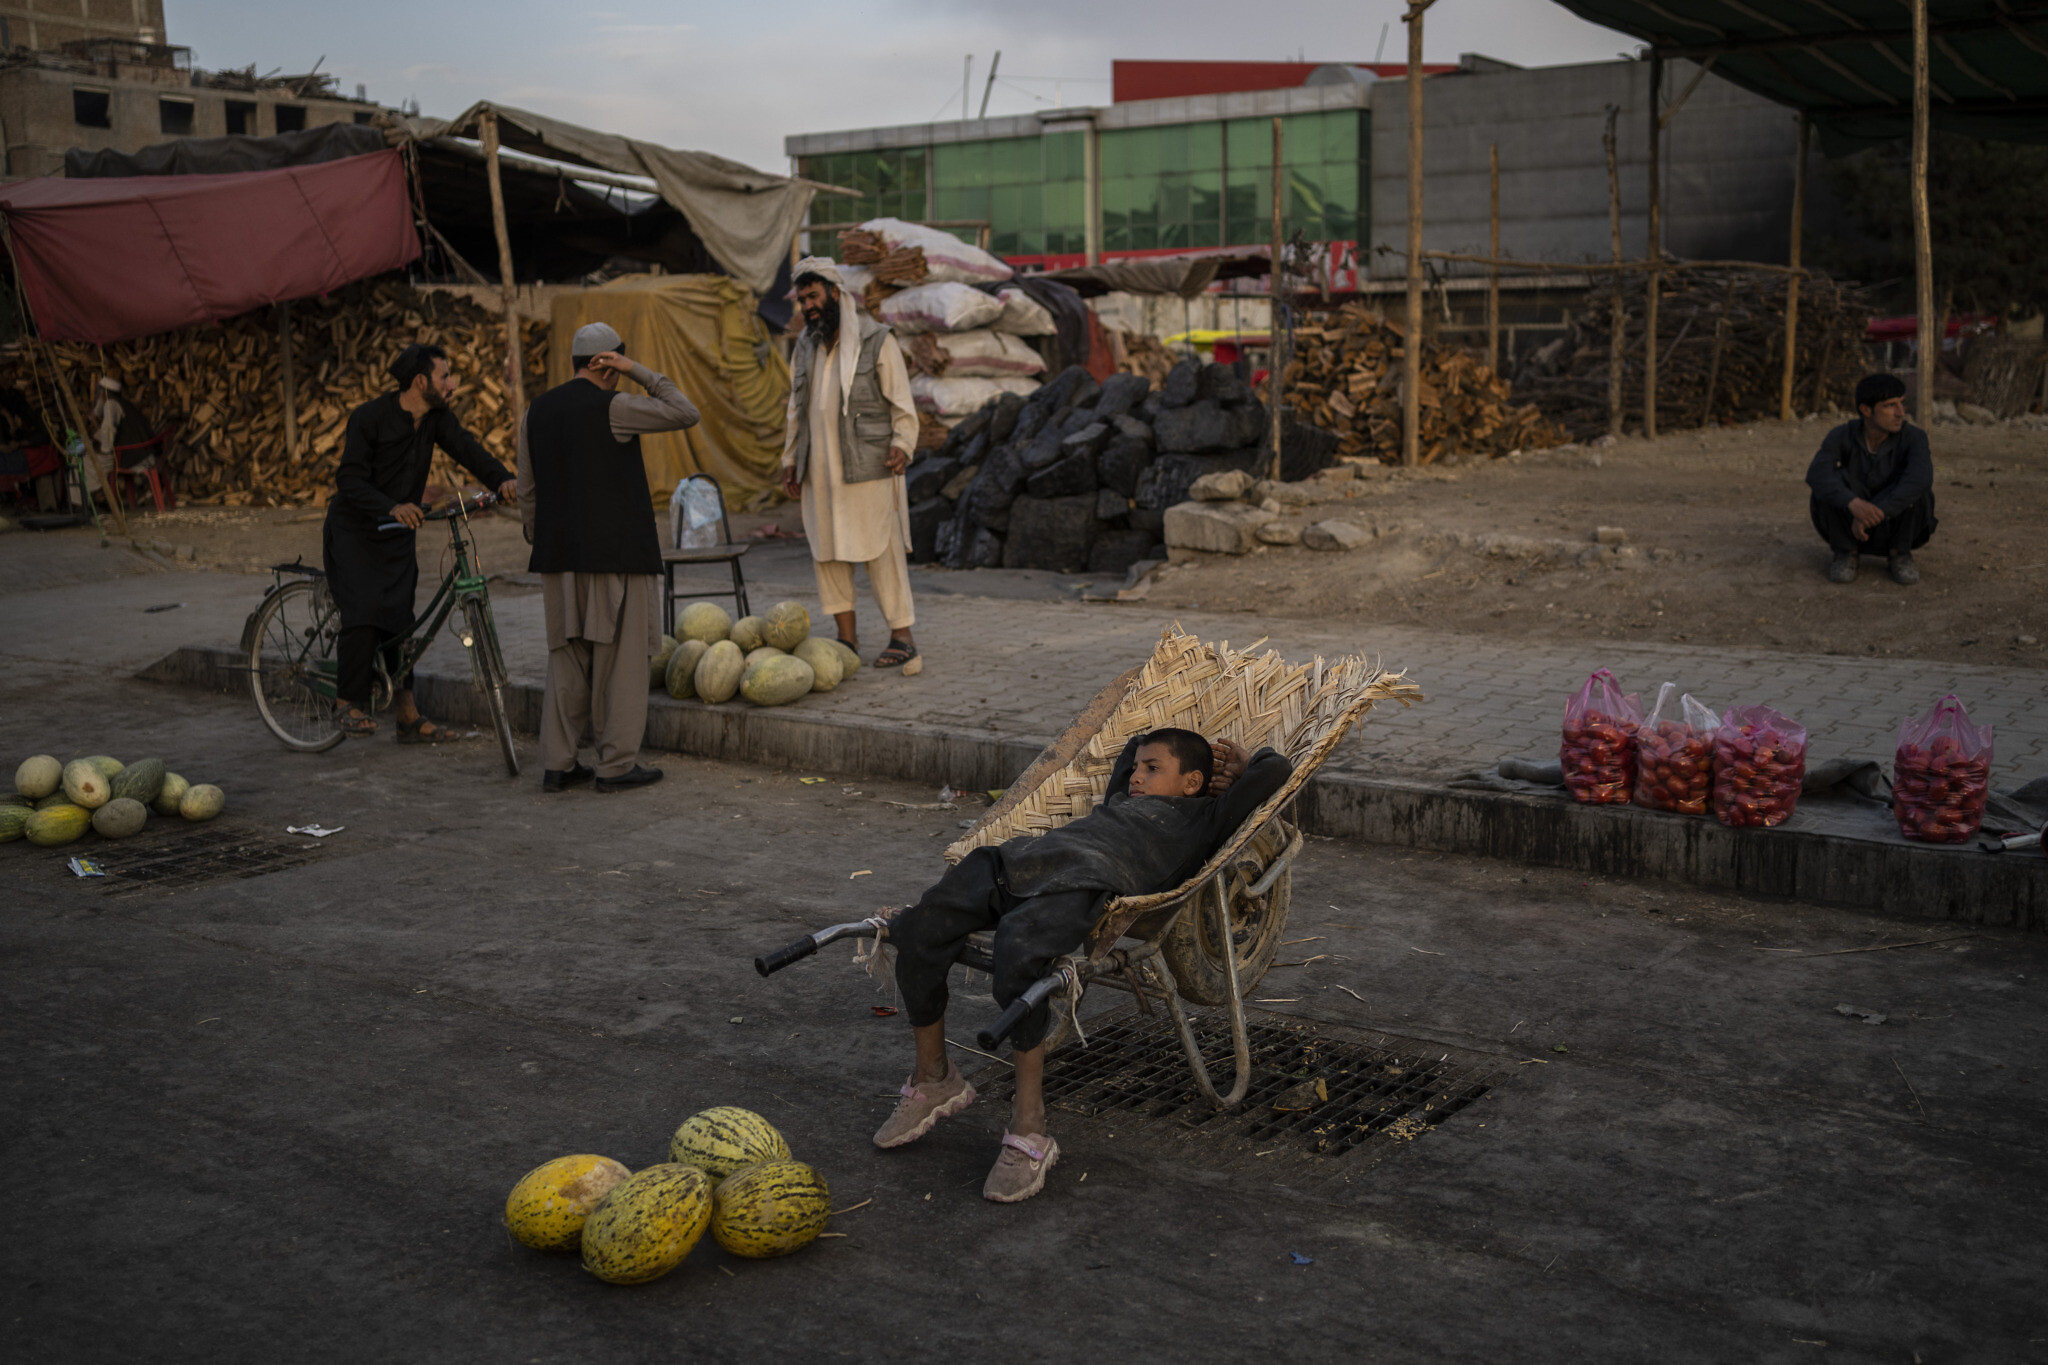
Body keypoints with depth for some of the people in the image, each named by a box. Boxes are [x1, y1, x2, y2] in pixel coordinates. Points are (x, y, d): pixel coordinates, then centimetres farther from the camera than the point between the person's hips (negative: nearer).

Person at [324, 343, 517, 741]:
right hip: (354, 532, -6)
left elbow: (465, 447, -13)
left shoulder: (436, 417, 0)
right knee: (364, 615, -19)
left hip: (397, 534, 6)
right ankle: (352, 705, -7)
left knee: (400, 619, 7)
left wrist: (502, 478, -32)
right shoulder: (369, 418, -17)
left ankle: (409, 717, 12)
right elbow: (349, 480, -22)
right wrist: (392, 507, -39)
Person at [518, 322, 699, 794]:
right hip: (617, 552, -6)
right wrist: (640, 372, -4)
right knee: (621, 659, 2)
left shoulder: (537, 411, 10)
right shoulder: (613, 407, -10)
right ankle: (617, 764, 4)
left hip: (560, 556, 6)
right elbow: (686, 414, -7)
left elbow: (527, 492, 12)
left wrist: (541, 543, 21)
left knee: (567, 662, 12)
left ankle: (557, 764, 13)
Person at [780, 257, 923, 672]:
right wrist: (790, 459, 18)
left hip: (867, 467, -6)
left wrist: (902, 445, -16)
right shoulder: (806, 346, 16)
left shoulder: (877, 341, -2)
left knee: (881, 550, -6)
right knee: (826, 551, 6)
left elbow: (902, 404, -3)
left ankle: (902, 637, 0)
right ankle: (846, 637, 13)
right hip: (819, 470, 6)